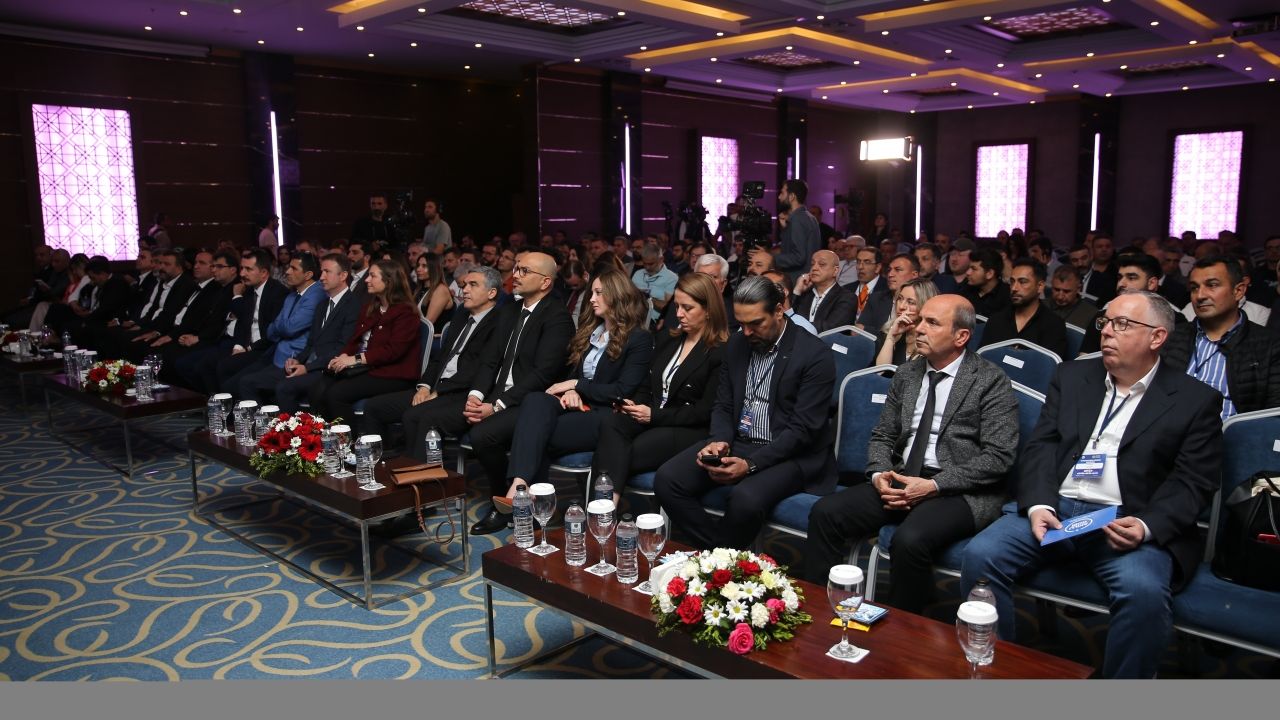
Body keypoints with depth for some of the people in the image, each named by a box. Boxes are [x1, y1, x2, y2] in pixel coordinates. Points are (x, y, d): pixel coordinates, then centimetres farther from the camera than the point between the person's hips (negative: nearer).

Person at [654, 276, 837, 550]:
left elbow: (802, 429, -15)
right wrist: (720, 441, -11)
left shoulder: (815, 355, -11)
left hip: (787, 453, -6)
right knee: (667, 479, -16)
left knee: (746, 498, -35)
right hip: (736, 443, 6)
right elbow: (722, 405, 12)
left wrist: (750, 464, -24)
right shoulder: (736, 344, 8)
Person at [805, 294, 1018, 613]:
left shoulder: (991, 381, -3)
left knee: (910, 539, -34)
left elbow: (998, 456, -10)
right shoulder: (906, 374, 14)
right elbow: (882, 435, 17)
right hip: (901, 481, 6)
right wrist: (879, 474, -5)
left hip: (961, 491, -5)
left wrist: (934, 486, -18)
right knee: (824, 512, -15)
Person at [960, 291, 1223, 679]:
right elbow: (1040, 445, 9)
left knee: (1144, 590, -34)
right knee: (980, 555, -20)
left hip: (1128, 522, -3)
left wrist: (1147, 526, -18)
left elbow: (1192, 482, 0)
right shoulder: (1072, 376, 16)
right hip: (1055, 510, 3)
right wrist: (1038, 505, -8)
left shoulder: (1196, 400, 7)